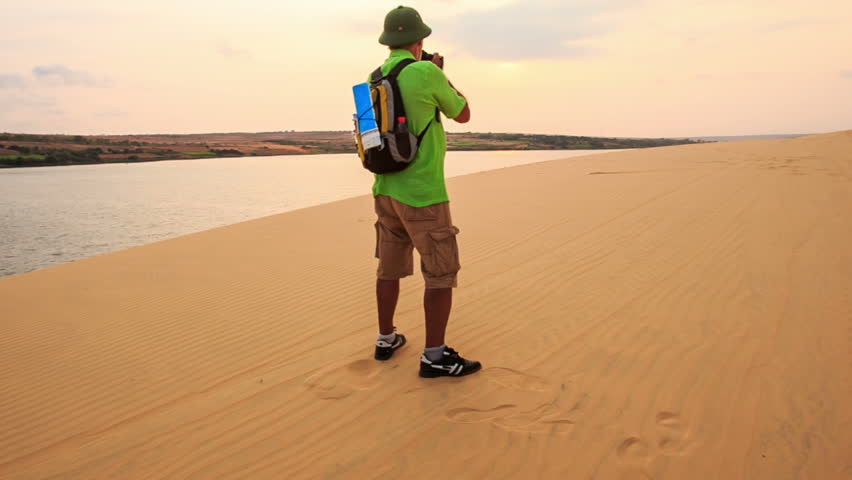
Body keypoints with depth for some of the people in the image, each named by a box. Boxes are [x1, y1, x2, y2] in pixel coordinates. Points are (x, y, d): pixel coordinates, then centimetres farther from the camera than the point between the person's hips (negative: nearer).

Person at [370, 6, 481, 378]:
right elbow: (463, 114, 0)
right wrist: (442, 75, 12)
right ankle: (434, 356, 2)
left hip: (387, 189, 8)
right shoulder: (427, 73, -14)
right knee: (442, 273, -1)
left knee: (390, 267, 16)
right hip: (422, 193, -8)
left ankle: (386, 339, 27)